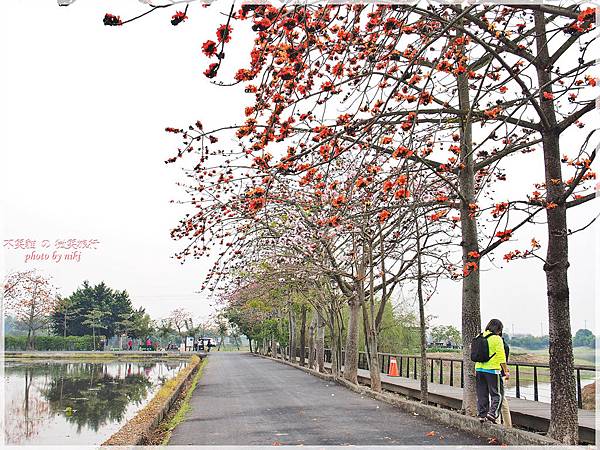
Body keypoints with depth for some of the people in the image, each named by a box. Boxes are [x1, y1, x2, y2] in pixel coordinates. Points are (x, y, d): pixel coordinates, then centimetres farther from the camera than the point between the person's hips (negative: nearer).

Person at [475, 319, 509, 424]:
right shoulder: (497, 339, -10)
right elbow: (501, 357, -11)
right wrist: (506, 371, -5)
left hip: (479, 369, 6)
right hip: (492, 370, -6)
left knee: (482, 394, 13)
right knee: (497, 394, 3)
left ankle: (482, 415, 16)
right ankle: (492, 413, -9)